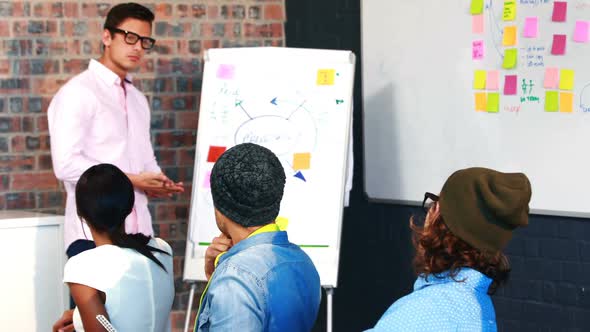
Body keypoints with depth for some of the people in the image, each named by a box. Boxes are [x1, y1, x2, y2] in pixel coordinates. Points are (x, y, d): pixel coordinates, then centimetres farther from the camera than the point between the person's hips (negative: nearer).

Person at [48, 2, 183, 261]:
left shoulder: (138, 100, 21)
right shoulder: (77, 93, -5)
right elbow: (66, 164, -15)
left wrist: (156, 185, 2)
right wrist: (131, 180, -15)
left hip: (138, 231, 7)